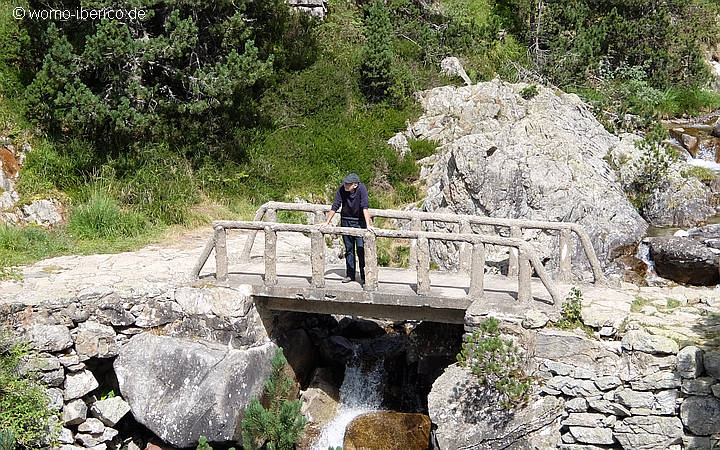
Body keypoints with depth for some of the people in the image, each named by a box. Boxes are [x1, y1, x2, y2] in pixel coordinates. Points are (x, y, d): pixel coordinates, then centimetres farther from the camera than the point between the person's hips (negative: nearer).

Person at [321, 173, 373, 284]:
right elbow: (335, 206, -7)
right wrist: (326, 222, -7)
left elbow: (365, 207, -29)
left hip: (359, 221, -3)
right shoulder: (341, 188, -14)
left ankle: (364, 276, 4)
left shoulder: (361, 188, -22)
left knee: (361, 248, -5)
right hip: (345, 220, 3)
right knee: (349, 248, 10)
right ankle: (350, 274, 19)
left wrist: (368, 225, -36)